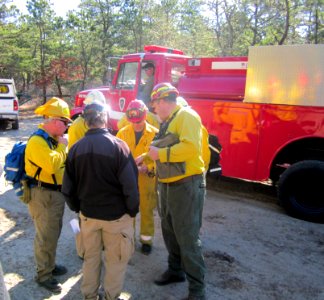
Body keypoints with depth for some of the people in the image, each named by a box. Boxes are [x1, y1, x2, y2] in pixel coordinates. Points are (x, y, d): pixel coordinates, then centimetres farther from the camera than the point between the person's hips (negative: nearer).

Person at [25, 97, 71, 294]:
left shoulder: (53, 139, 11)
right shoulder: (37, 141, -20)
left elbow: (62, 162, 22)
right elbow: (52, 165, -32)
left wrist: (62, 146, 5)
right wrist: (63, 146, -19)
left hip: (56, 192, 10)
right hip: (43, 195, -10)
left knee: (53, 234, 21)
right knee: (45, 237, 2)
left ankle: (50, 265, 38)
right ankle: (43, 275, 18)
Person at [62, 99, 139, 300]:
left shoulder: (76, 148, -4)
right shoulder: (118, 145, -17)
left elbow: (68, 187, 3)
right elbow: (130, 185, -16)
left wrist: (78, 208, 16)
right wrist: (133, 210, -2)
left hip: (88, 214, 4)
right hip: (116, 214, -4)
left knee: (90, 257, 21)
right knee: (116, 260, 14)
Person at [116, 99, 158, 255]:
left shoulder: (154, 133, -4)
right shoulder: (122, 133, 1)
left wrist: (148, 168, -23)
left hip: (147, 178, -1)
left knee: (146, 210, 9)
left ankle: (146, 239, 27)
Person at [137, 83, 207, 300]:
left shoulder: (187, 116, -14)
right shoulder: (168, 121, 15)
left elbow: (190, 147, -29)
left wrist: (159, 153, -20)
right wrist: (144, 157, 27)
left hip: (187, 186, -10)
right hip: (167, 185, 10)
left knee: (188, 238, -2)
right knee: (170, 232, 20)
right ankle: (176, 270, 40)